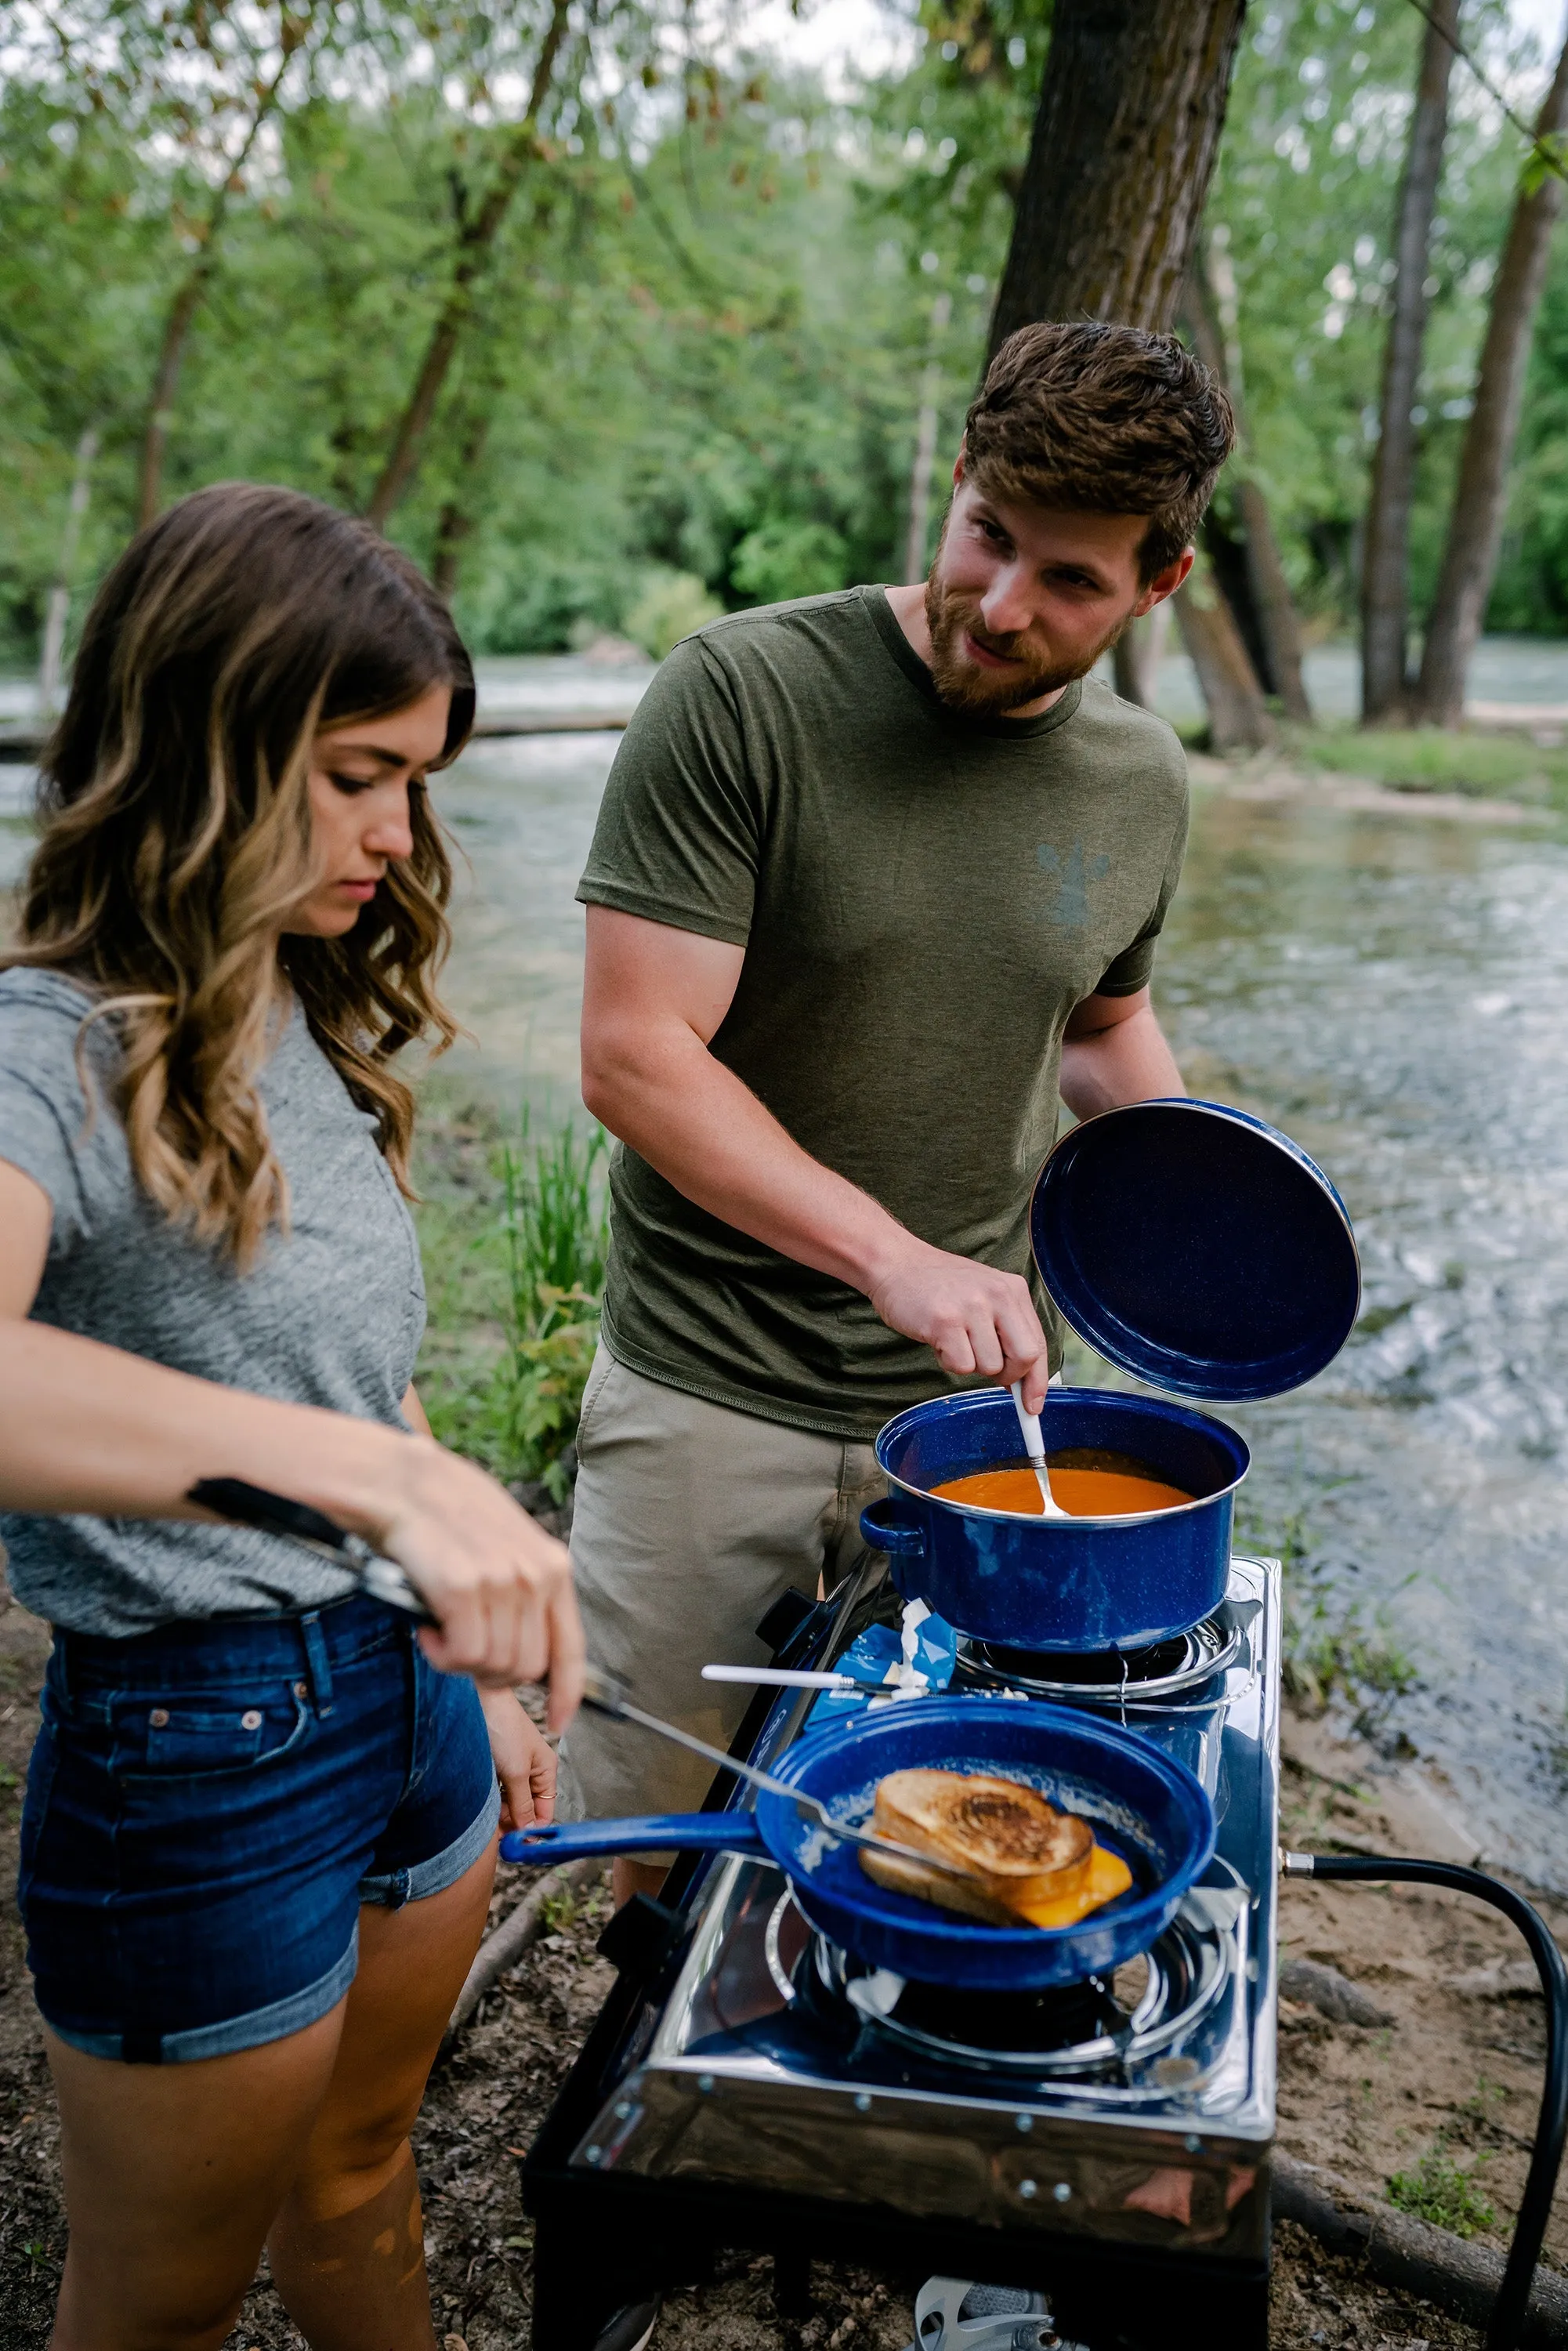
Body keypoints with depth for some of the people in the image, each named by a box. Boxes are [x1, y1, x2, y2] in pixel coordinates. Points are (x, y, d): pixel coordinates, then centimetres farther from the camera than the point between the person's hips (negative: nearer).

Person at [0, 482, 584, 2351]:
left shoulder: (303, 1028, 5)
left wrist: (471, 1668, 15)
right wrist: (383, 1474, -51)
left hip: (399, 1692, 7)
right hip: (194, 1757, -7)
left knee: (359, 2179, 29)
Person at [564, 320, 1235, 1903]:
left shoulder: (1143, 784, 2)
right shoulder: (744, 694, -15)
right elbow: (634, 1056, -19)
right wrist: (897, 1258, -27)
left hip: (964, 1396, 4)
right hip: (711, 1397, -3)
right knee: (661, 1832, 13)